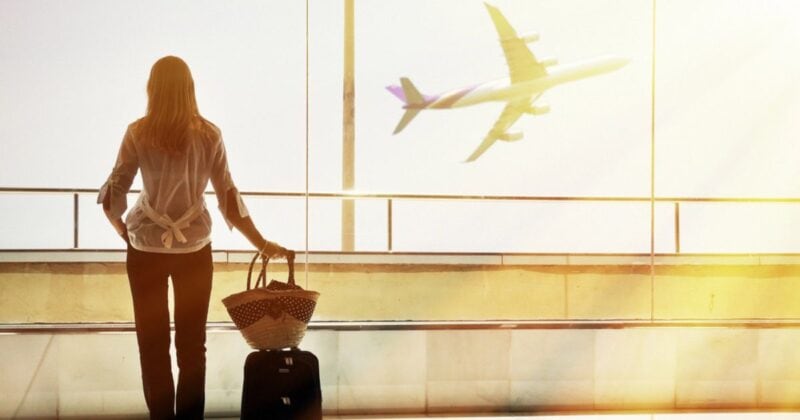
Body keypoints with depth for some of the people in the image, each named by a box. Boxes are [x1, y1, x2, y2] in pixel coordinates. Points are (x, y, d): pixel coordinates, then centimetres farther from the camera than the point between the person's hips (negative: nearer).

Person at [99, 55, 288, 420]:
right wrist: (263, 245, 6)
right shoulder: (209, 135, -4)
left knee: (152, 345, 10)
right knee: (192, 344, 12)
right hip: (194, 248, 1)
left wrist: (124, 230, 14)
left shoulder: (138, 134, -8)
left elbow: (113, 194, -6)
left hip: (146, 249, -1)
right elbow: (228, 197, -3)